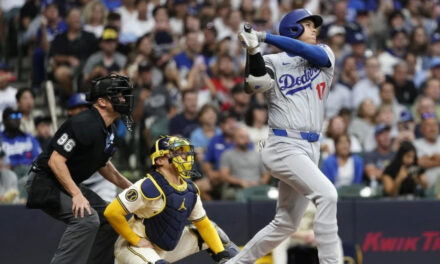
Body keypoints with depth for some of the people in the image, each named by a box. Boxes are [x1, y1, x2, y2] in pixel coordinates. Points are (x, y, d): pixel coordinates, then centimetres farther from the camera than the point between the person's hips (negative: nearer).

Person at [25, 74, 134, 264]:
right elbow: (55, 160, -28)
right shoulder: (84, 125, -24)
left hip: (70, 185, 11)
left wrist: (129, 187, 15)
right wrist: (77, 195, -31)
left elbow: (102, 164, 23)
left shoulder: (110, 131, 7)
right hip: (45, 182, -11)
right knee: (87, 218, -27)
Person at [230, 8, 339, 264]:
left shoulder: (324, 55, 14)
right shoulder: (274, 62, 2)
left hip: (311, 149, 6)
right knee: (327, 194, -26)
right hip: (285, 146, -6)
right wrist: (253, 50, -33)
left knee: (286, 224, 12)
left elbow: (309, 52, -9)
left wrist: (265, 36, -14)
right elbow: (257, 83, -19)